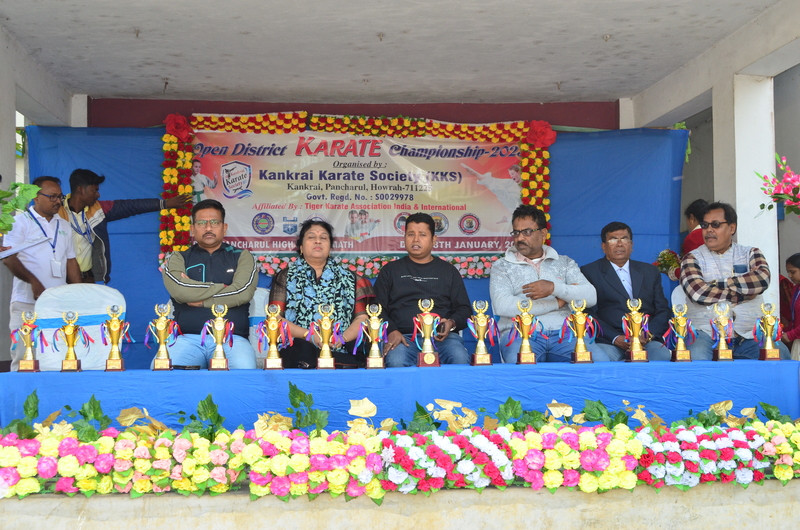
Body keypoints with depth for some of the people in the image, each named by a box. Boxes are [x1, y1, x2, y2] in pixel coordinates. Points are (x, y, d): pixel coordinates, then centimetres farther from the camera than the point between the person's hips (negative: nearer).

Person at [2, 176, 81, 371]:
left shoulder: (63, 226, 20)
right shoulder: (21, 221, 2)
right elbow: (8, 257, -7)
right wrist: (33, 281, -19)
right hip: (27, 303, -5)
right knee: (24, 358, -7)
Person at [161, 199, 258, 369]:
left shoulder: (241, 257, 18)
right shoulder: (178, 259, 18)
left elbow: (243, 293, -3)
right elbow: (179, 290, -5)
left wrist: (200, 300, 0)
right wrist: (223, 287, 1)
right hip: (188, 337, 0)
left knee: (245, 368, -35)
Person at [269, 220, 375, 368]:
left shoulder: (348, 278, 22)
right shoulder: (286, 277, 18)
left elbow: (362, 317, 11)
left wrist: (343, 338, -10)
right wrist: (310, 336, -10)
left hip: (341, 349, 1)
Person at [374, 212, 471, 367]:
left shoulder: (448, 270, 22)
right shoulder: (391, 270, 20)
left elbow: (464, 309, 18)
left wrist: (452, 323, -5)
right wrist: (391, 331, -8)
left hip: (441, 336, 1)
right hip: (403, 336, -1)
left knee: (461, 359, -32)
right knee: (395, 361, -36)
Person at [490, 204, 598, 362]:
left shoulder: (565, 263, 19)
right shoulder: (502, 266, 12)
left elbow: (590, 297, 5)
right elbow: (502, 306, -7)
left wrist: (554, 288, -15)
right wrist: (557, 302, -2)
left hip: (561, 332, 3)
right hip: (520, 334, -3)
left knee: (600, 360, -26)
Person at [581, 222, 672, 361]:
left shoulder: (650, 272, 22)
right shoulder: (589, 272, 9)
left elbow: (663, 311, 15)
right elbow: (589, 314, 0)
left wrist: (648, 334, -6)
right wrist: (616, 338, -14)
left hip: (646, 340, 3)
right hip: (608, 341, -3)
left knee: (663, 356, -31)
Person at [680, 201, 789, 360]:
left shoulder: (750, 254, 15)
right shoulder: (692, 258, 8)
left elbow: (762, 280, -7)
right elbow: (697, 293, -11)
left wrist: (717, 285, -7)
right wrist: (744, 294, -5)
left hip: (749, 334, 2)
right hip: (707, 333, -2)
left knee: (780, 353, -25)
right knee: (697, 357, -34)